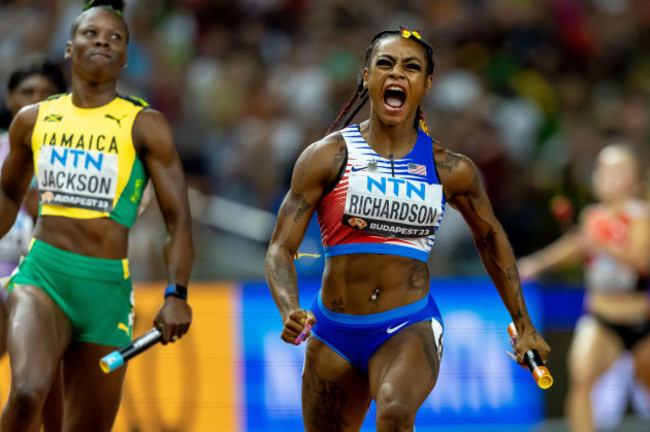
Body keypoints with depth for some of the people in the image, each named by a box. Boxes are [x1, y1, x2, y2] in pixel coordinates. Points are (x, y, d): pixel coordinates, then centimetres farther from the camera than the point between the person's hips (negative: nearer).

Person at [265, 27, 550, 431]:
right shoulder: (328, 156, -4)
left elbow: (491, 237, 19)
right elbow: (281, 248, -6)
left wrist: (523, 325, 21)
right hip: (334, 333, 2)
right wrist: (290, 312, -26)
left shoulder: (451, 170, 1)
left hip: (410, 328, -1)